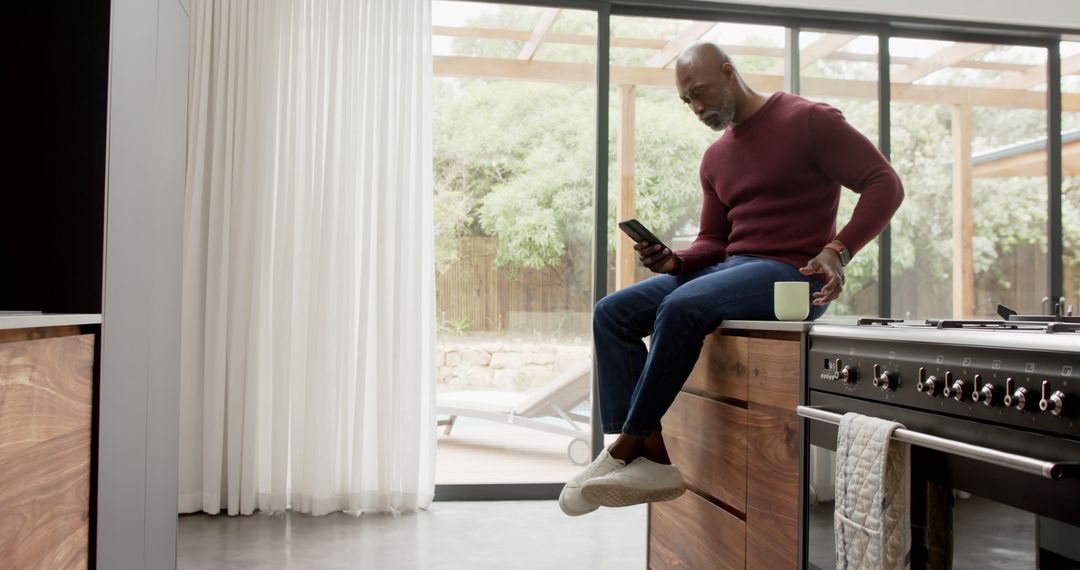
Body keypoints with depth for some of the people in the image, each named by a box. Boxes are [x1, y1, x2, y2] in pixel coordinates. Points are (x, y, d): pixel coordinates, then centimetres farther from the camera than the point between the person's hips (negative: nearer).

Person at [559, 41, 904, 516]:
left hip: (793, 275, -7)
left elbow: (884, 183, -6)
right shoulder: (715, 159, 19)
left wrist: (837, 251, -20)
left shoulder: (808, 120, -2)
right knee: (611, 313, -8)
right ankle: (653, 458, -17)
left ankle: (627, 447, -18)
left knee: (681, 308, -34)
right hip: (728, 266, 8)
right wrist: (674, 261, -2)